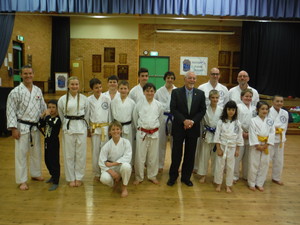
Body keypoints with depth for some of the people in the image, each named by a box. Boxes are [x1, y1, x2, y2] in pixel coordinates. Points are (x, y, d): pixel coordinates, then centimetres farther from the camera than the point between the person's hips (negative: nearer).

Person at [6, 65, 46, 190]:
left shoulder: (38, 91, 6)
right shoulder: (15, 92, -9)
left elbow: (43, 108, 12)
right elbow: (11, 111, -10)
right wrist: (13, 128, -15)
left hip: (35, 127, 5)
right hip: (22, 127, -5)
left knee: (36, 152, 16)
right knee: (21, 154, 1)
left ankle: (36, 174, 34)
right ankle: (22, 181, 13)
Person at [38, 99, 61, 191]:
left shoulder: (57, 118, -14)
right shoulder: (47, 118, 9)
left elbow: (51, 124, -32)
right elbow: (40, 125, 2)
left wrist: (48, 115, -21)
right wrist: (42, 116, -6)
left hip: (54, 142, -8)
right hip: (47, 141, 8)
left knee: (54, 162, -5)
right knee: (47, 160, 19)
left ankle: (55, 182, 2)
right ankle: (53, 176, 38)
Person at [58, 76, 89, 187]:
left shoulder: (84, 99, 1)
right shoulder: (62, 99, -1)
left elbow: (87, 114, 7)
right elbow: (61, 115, 9)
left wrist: (85, 126, 8)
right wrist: (66, 125, 10)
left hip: (81, 127, 1)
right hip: (68, 128, 0)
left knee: (81, 154, 6)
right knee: (69, 154, 6)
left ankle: (79, 177, 22)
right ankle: (71, 178, 22)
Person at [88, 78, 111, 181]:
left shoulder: (107, 98, -2)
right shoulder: (89, 100, 0)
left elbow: (110, 113, 2)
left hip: (105, 127, 0)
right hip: (94, 128, 1)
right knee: (95, 151, 5)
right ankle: (96, 173, 20)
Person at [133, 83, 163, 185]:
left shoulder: (158, 105, -1)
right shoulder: (139, 104, -3)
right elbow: (135, 117, 8)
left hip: (154, 133, 2)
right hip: (142, 133, -1)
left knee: (153, 156, 10)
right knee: (140, 156, 4)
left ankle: (152, 176, 28)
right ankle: (139, 177, 20)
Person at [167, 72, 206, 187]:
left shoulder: (200, 93, 5)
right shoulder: (176, 92, -1)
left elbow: (202, 110, 2)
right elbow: (173, 109, -7)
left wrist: (192, 121, -11)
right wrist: (184, 120, -16)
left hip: (193, 128, 2)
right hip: (179, 127, -2)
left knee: (190, 154, 9)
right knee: (176, 153, 4)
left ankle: (186, 177, 25)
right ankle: (173, 176, 22)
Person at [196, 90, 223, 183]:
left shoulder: (221, 110, -3)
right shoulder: (205, 109, -6)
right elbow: (202, 121, -1)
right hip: (207, 135, -1)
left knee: (215, 156, 11)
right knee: (204, 155, 6)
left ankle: (215, 175, 27)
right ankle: (203, 174, 21)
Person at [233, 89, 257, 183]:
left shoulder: (254, 108, 9)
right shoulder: (238, 107, -5)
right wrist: (242, 132, -13)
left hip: (251, 136, 5)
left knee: (247, 157, 15)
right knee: (237, 156, -2)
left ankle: (246, 175, 30)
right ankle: (235, 176, 13)